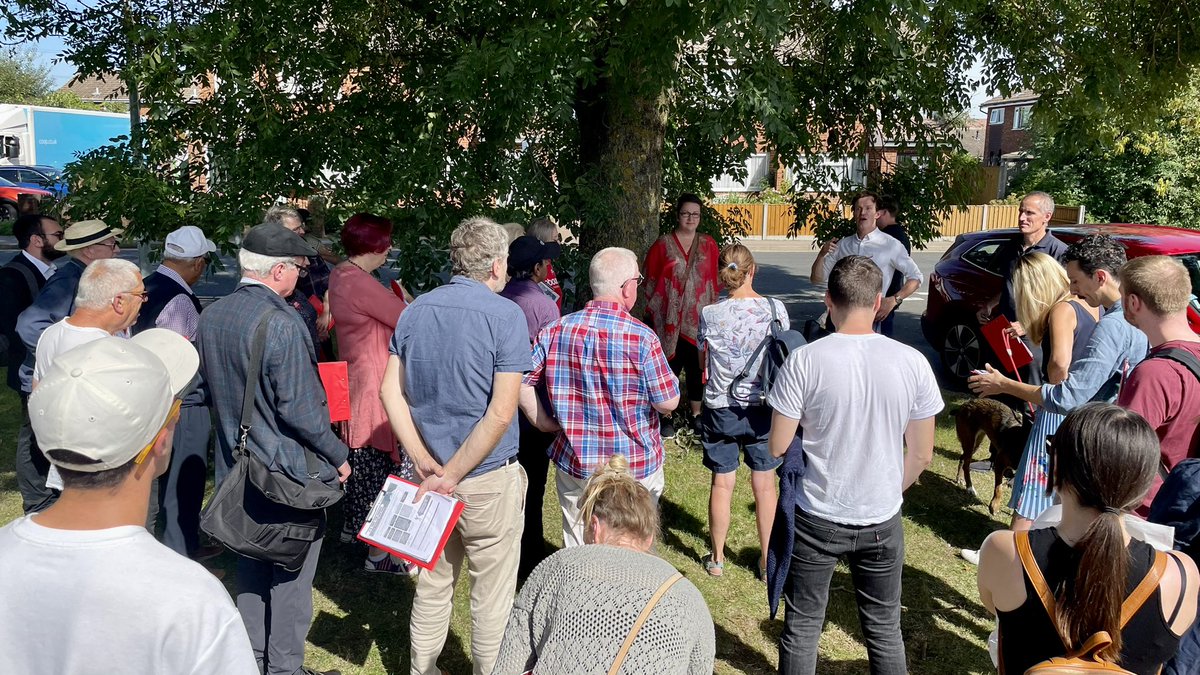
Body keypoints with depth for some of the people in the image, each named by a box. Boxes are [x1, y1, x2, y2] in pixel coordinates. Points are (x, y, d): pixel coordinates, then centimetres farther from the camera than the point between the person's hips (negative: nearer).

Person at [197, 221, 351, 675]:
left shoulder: (210, 316, 1)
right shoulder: (280, 323, -23)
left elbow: (212, 386, 12)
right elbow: (299, 408, -23)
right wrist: (338, 457, -11)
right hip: (290, 470, -7)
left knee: (251, 568, 20)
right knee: (292, 574, 8)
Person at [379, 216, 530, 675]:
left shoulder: (415, 310, 3)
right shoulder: (506, 315, -13)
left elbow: (391, 391, 1)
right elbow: (501, 413, -20)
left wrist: (427, 464, -4)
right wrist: (452, 476, -15)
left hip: (429, 475, 6)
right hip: (488, 481, -6)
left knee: (432, 586, 21)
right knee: (492, 595, 10)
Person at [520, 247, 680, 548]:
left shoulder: (556, 330, -6)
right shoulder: (642, 337, -17)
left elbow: (521, 381, -4)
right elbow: (668, 403, -12)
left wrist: (543, 421, 7)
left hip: (574, 463, 3)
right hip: (635, 467, -3)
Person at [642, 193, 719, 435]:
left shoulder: (708, 245, 6)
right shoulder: (662, 245, -1)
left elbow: (715, 279, 9)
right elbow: (650, 280, 2)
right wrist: (652, 312, -1)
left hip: (698, 317, 2)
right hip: (669, 318, -2)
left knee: (697, 366, 8)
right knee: (669, 365, 1)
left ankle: (696, 414, 23)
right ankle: (665, 417, 13)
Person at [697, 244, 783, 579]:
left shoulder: (710, 314, -11)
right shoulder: (775, 308, -9)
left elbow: (702, 359, 3)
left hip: (720, 409, 0)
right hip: (763, 407, 1)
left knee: (722, 484, 12)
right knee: (765, 485, 12)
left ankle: (717, 558, 26)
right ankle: (767, 560, 24)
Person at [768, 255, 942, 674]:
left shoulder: (804, 361, -17)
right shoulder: (913, 363, -9)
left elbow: (777, 447, -11)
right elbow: (921, 455, -1)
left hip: (816, 518, -2)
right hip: (882, 521, 2)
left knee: (802, 626, 15)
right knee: (884, 629, 20)